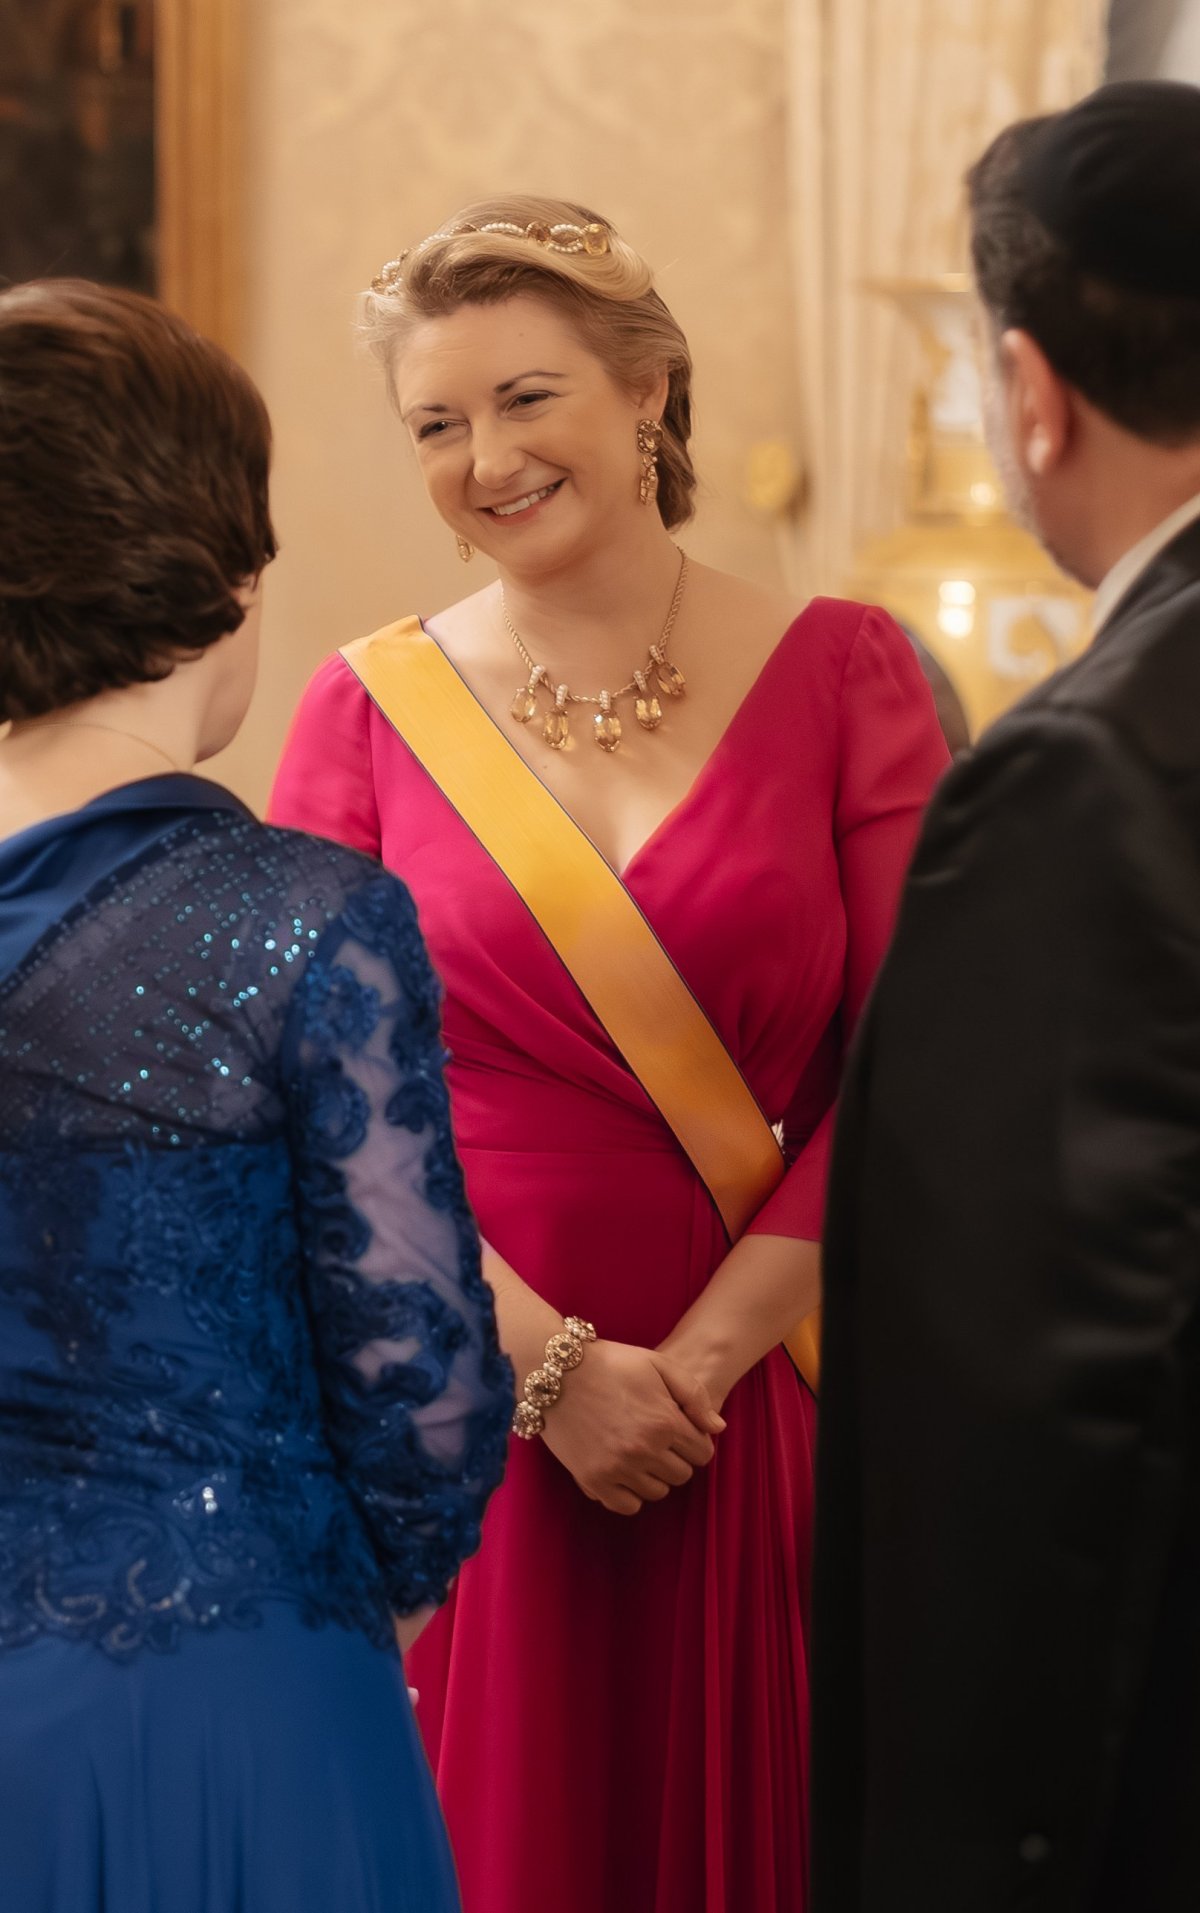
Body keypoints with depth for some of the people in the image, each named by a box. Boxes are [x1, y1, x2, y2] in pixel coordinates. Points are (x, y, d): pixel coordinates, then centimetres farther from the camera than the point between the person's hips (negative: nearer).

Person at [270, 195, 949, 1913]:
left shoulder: (837, 672, 1)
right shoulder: (368, 711, 2)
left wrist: (703, 1357, -11)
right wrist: (551, 1367, -12)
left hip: (763, 1427, 0)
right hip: (466, 1431, 0)